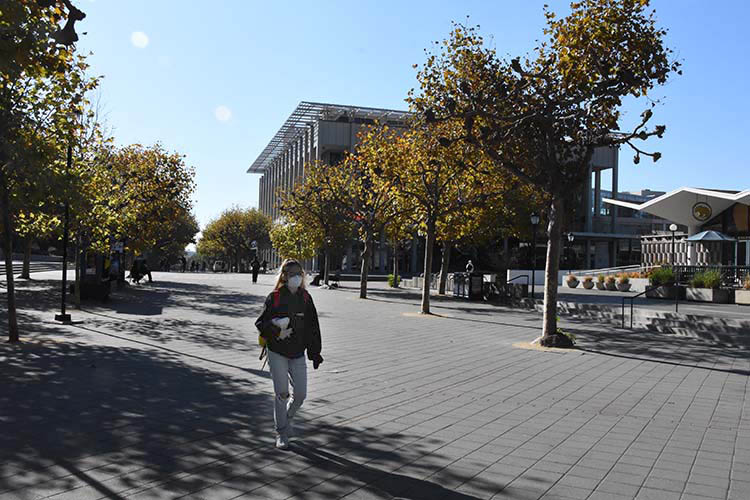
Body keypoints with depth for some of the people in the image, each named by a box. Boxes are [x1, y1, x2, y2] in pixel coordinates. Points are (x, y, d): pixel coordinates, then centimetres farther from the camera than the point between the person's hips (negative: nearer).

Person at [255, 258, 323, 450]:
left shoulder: (305, 298, 3)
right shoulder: (274, 298, -7)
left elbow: (313, 327, 8)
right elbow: (260, 323, -4)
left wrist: (315, 353, 6)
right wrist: (274, 330, -25)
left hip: (298, 355, 3)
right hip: (277, 353, -3)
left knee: (300, 394, 1)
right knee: (282, 393, -4)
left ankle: (287, 417, 32)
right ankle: (281, 433, 15)